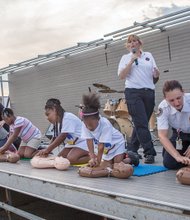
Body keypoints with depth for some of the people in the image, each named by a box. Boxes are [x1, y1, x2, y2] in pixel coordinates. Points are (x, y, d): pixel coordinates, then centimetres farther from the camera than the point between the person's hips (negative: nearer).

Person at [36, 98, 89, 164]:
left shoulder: (68, 118, -23)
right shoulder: (57, 122, 7)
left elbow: (62, 137, -26)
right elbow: (55, 139, 2)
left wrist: (47, 150, -25)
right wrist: (46, 151, -13)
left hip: (82, 142, -10)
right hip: (72, 143, 10)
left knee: (71, 159, -29)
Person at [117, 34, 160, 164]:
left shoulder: (149, 56, 18)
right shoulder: (126, 58, 11)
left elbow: (155, 76, 15)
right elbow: (121, 76, -2)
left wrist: (157, 75, -8)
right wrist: (132, 61, -8)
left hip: (149, 92, 4)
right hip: (133, 92, -3)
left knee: (140, 123, 6)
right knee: (141, 123, -12)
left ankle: (131, 150, 18)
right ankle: (149, 153, -13)